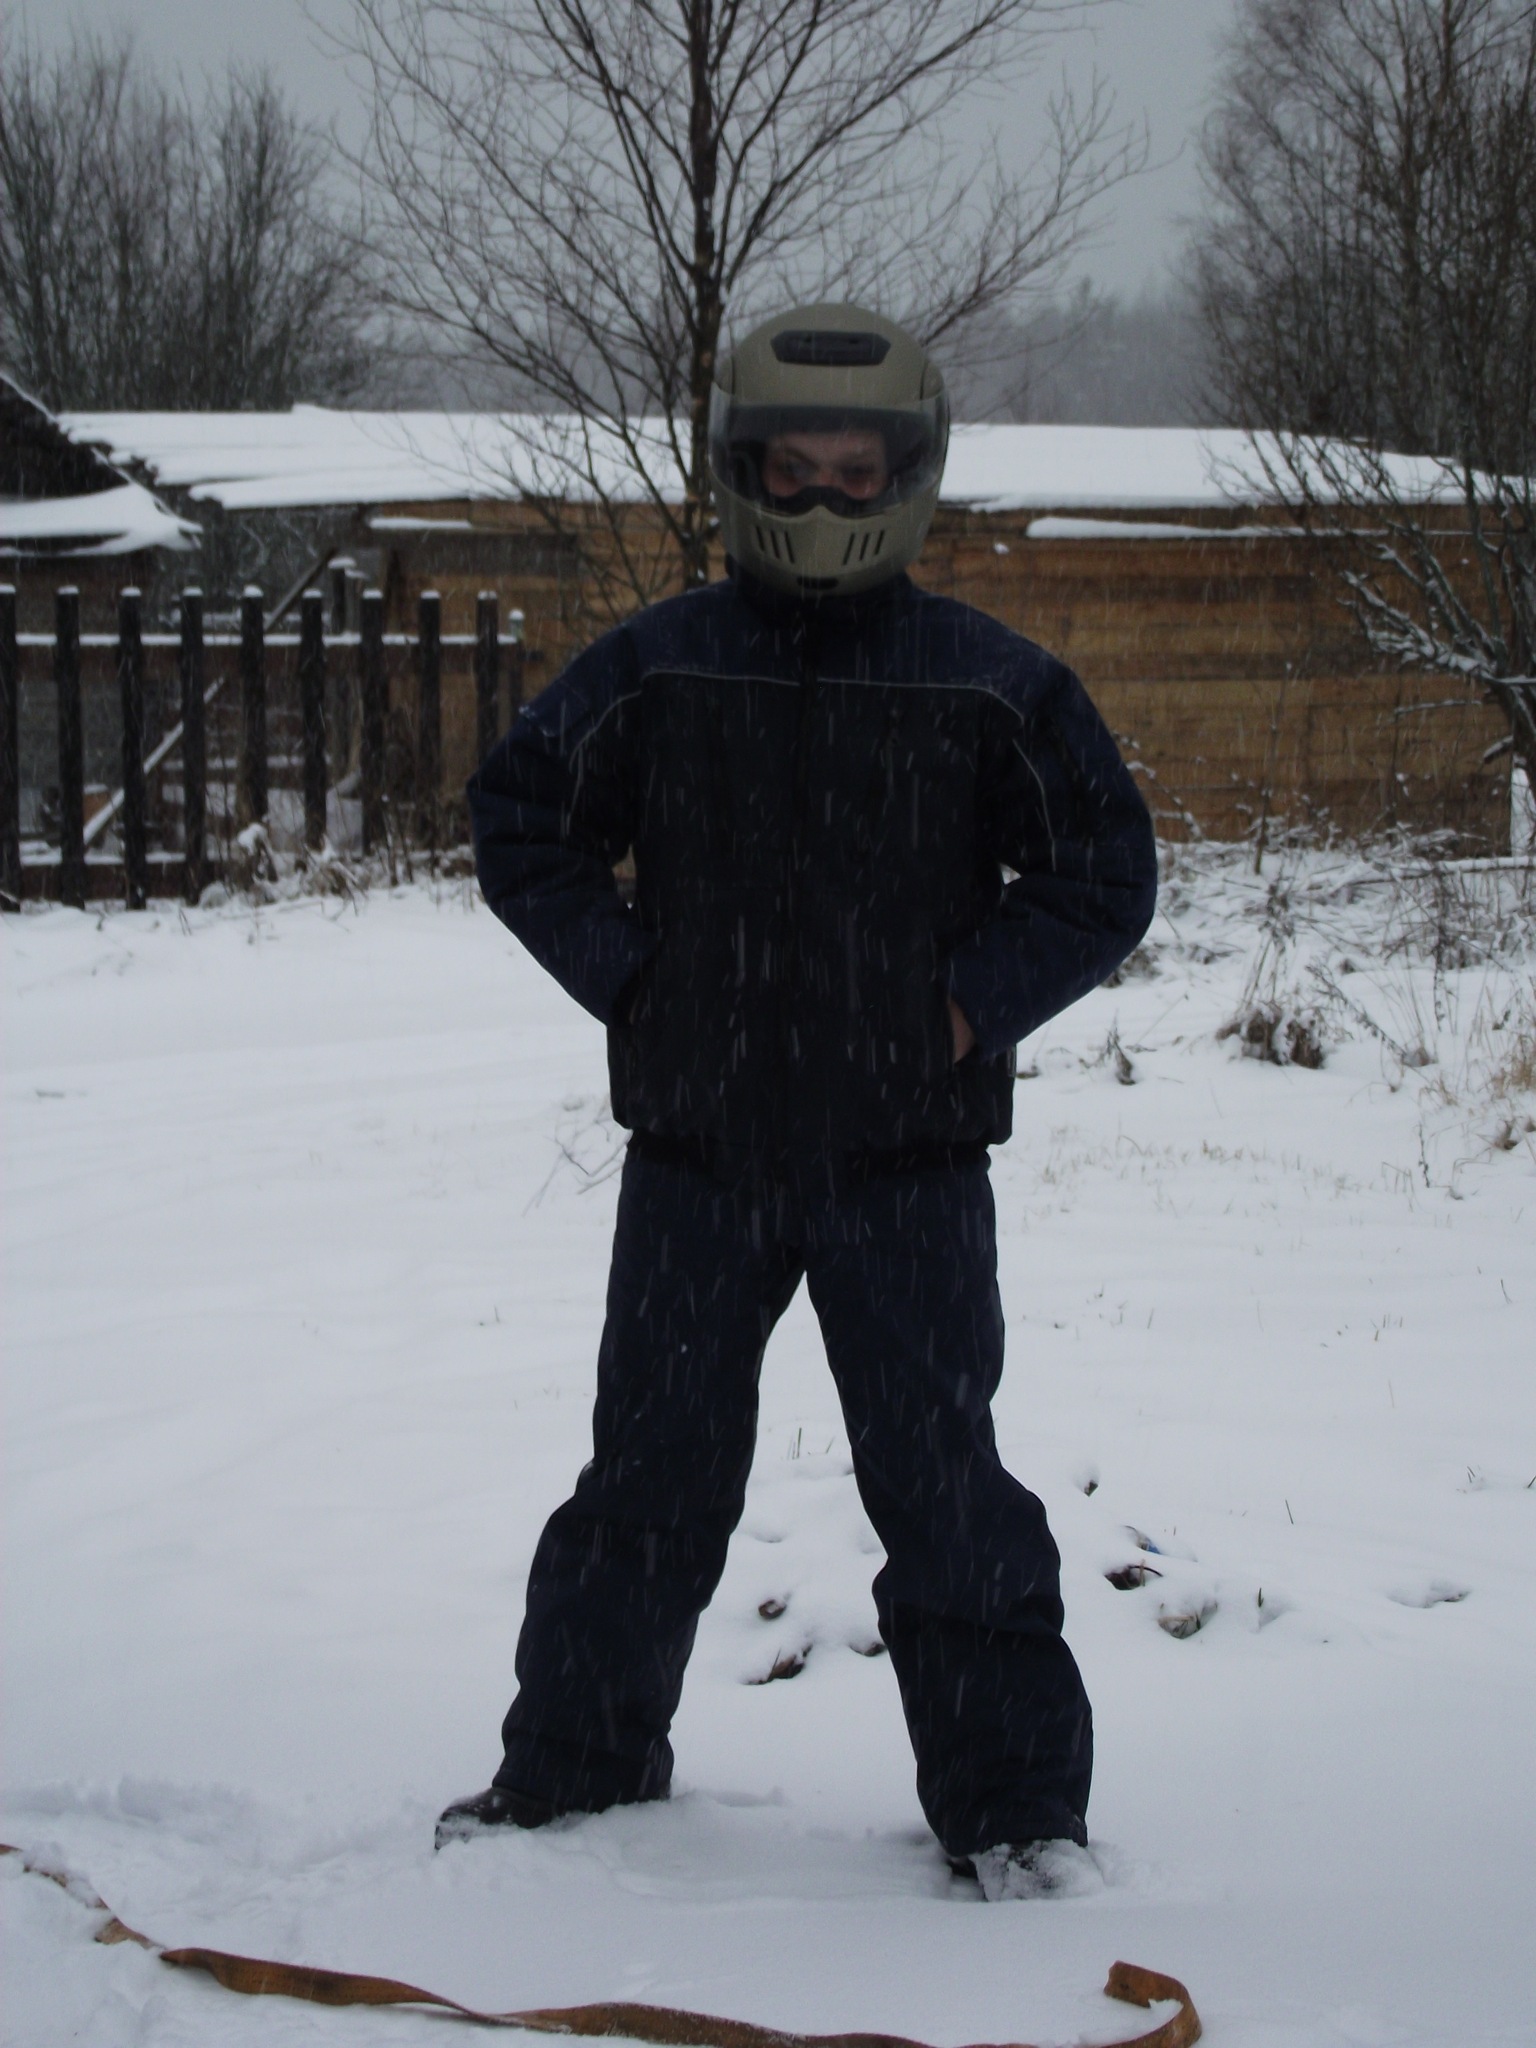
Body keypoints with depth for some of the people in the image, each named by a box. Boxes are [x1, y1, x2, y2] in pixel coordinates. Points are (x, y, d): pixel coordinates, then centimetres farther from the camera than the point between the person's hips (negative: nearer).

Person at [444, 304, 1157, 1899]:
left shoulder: (991, 687, -2)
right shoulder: (653, 673, 1)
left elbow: (1102, 875, 4)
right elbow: (523, 827, 12)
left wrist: (970, 1006, -5)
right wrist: (627, 983, 1)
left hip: (909, 1155, -2)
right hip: (696, 1149, 2)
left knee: (941, 1481, 1)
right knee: (650, 1471, 11)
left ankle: (1009, 1798, 11)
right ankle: (573, 1759, 26)